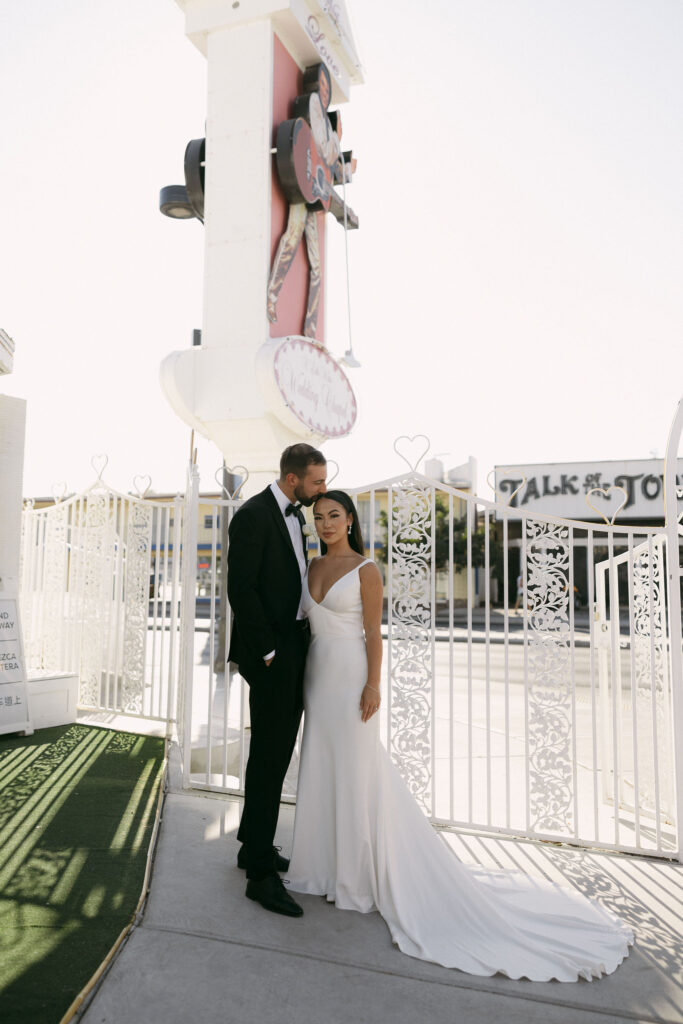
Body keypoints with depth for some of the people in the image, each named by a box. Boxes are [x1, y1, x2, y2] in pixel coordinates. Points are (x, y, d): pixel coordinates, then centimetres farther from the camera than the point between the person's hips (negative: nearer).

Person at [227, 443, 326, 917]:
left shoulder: (296, 514, 13)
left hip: (294, 648, 9)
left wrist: (303, 637, 10)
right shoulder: (253, 515, -16)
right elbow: (241, 589, -19)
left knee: (277, 750, 17)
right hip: (271, 651, -9)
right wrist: (267, 652, -17)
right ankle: (261, 873, 10)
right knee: (269, 756, -2)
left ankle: (254, 844, 33)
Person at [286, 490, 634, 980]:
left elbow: (374, 632, -11)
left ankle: (359, 872, 18)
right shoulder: (314, 566, 9)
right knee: (322, 768, 15)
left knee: (357, 772, 2)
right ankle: (328, 860, 32)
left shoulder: (366, 569, -10)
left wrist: (372, 686, -16)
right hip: (318, 673, 7)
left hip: (351, 675, -7)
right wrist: (301, 677, 14)